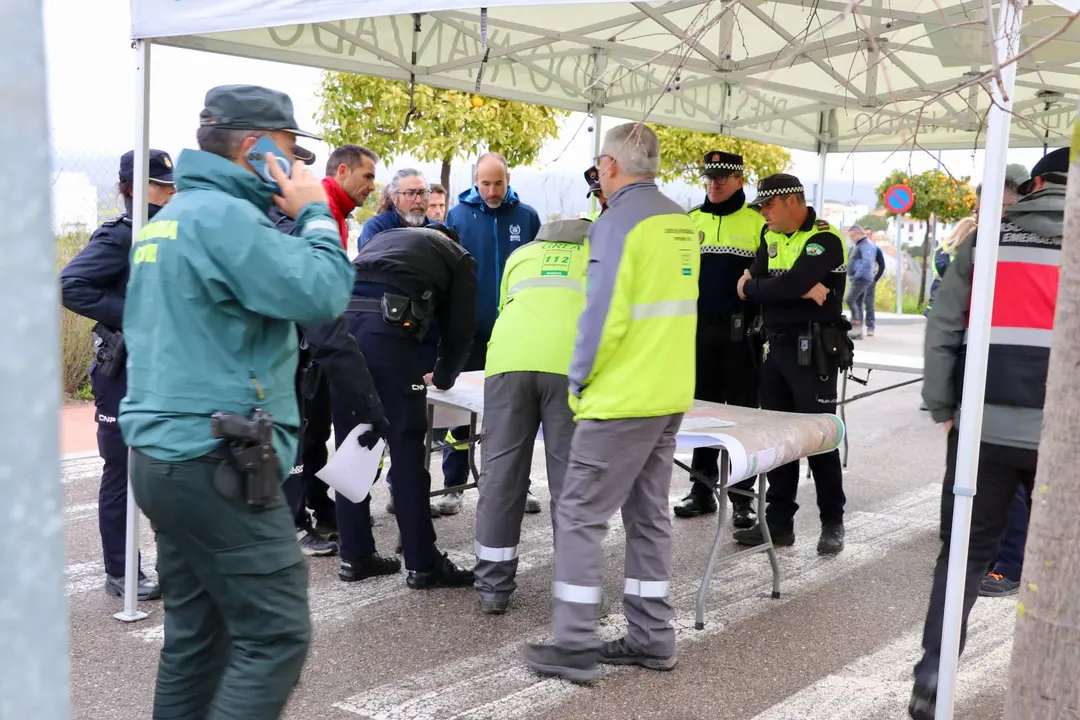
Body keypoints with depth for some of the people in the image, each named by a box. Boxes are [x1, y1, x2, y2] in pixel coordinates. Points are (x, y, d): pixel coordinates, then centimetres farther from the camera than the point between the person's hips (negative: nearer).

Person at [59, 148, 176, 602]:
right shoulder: (119, 236, -11)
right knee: (123, 472, 2)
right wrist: (130, 316, -24)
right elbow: (70, 286, -24)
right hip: (126, 371, -7)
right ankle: (119, 573, 13)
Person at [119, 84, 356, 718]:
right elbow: (323, 295, -19)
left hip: (166, 453, 10)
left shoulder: (170, 215, 17)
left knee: (197, 634, 16)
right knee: (276, 637, -7)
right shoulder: (224, 216, -14)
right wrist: (315, 213, -6)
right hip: (219, 464, -10)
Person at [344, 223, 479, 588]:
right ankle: (423, 564, 5)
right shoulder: (459, 257, 23)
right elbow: (460, 330, 19)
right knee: (406, 445, 0)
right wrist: (443, 377, 38)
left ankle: (354, 555, 19)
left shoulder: (384, 236, 37)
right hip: (385, 327, -5)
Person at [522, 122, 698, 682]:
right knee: (649, 515, 15)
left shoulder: (618, 221, -14)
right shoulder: (681, 221, 10)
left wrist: (580, 381, -6)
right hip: (670, 395, 8)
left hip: (622, 399, -8)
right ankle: (651, 638, 22)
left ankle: (575, 646, 3)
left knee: (580, 515, 0)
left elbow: (603, 316, -16)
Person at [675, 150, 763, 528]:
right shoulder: (690, 221, 10)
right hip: (698, 328, 4)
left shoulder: (758, 222, -2)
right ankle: (702, 489, 17)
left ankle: (742, 496, 8)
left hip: (740, 330, -4)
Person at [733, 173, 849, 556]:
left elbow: (789, 284, -25)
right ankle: (778, 520, 16)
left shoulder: (824, 239, -12)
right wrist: (801, 290, -16)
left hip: (813, 351, -7)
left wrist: (751, 287, -7)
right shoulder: (771, 236, 12)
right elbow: (755, 281, -1)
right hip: (776, 347, 7)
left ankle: (833, 523, 11)